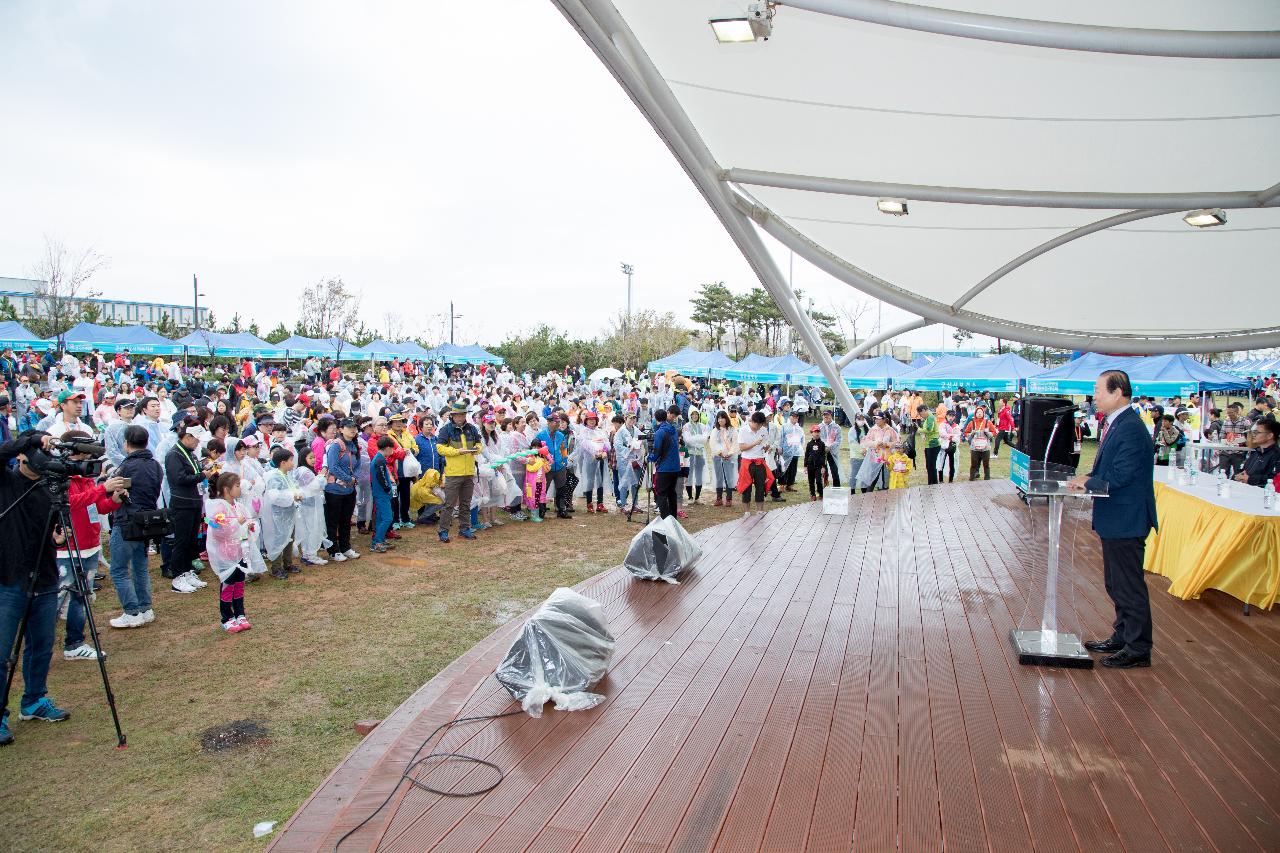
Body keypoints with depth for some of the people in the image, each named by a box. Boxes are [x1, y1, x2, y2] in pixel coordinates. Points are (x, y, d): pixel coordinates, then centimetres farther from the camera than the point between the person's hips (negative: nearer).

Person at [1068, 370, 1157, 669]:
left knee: (1129, 587, 1)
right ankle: (1122, 637, 34)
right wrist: (1088, 478, 0)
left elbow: (1120, 476, -25)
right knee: (1116, 584, 21)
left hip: (1125, 521, -11)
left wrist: (1088, 481, -11)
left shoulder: (1130, 428, -22)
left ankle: (1138, 650, 13)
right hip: (1115, 520, 11)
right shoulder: (1116, 424, 10)